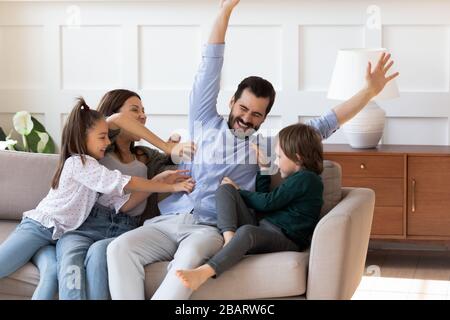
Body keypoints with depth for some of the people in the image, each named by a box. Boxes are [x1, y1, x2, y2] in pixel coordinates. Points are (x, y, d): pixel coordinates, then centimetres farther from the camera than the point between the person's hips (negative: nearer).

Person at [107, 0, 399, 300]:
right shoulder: (206, 124, 20)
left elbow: (324, 124, 16)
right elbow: (210, 69, 17)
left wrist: (370, 91, 12)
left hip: (210, 229, -2)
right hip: (167, 221, 2)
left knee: (189, 256, -39)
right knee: (120, 248, -29)